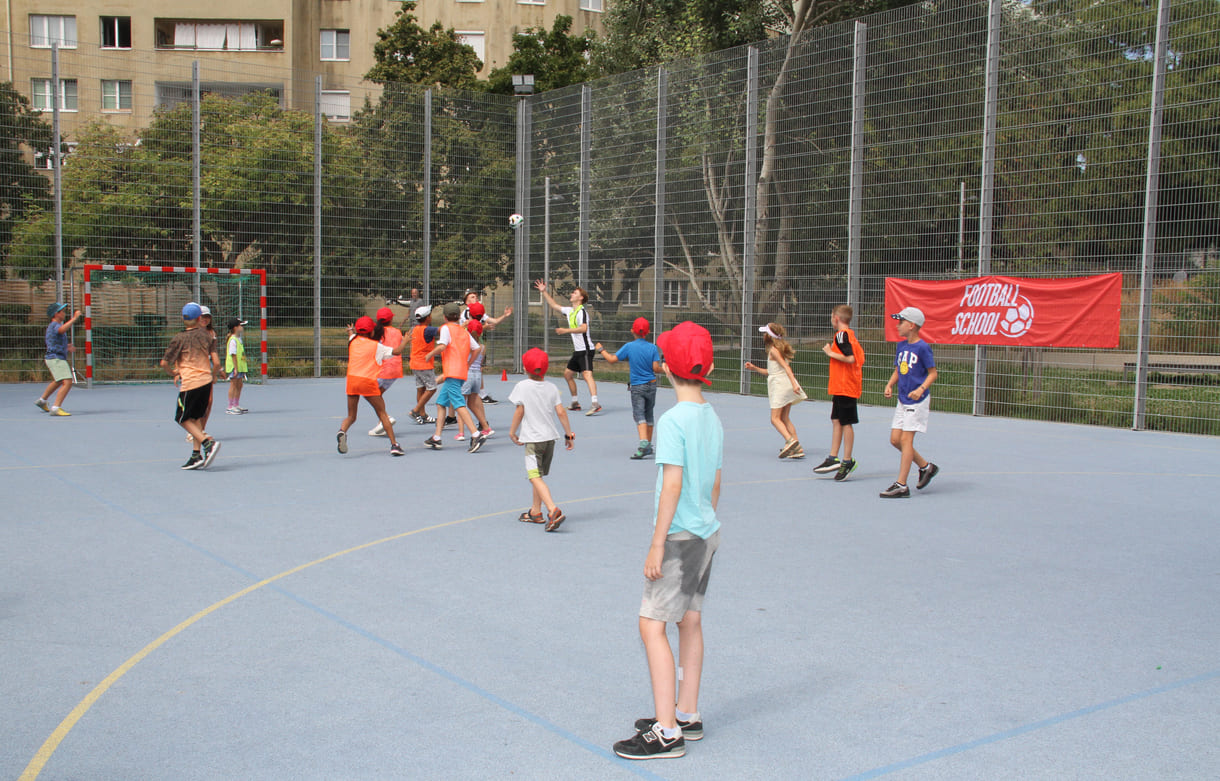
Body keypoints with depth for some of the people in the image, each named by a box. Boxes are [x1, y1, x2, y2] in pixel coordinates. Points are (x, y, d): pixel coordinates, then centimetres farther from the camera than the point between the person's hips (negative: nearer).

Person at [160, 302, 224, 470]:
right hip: (206, 381, 5)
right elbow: (216, 362, 0)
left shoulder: (179, 339, -7)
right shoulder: (207, 335, 3)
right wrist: (214, 375, 19)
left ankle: (208, 443, -11)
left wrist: (174, 373, 12)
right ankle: (196, 455, 7)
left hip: (189, 383, -5)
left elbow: (164, 363, -7)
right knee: (196, 418, 13)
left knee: (183, 418, 7)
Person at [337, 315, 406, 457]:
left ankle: (342, 431, -20)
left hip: (352, 379, 4)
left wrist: (351, 331, 61)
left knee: (351, 416, 12)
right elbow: (396, 351, -3)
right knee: (382, 414, 7)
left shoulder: (353, 340, 12)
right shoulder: (376, 346, -1)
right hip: (368, 382, -4)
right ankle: (394, 444, 4)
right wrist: (404, 341, 16)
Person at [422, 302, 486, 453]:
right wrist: (468, 364, 21)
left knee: (459, 405, -15)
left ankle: (476, 435, -27)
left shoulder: (446, 328, -2)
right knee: (441, 402, 16)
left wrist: (430, 354, -1)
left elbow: (442, 346, -16)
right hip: (462, 372, 8)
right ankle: (437, 438, 16)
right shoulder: (464, 331, 17)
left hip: (452, 372, -8)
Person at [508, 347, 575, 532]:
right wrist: (569, 434, 10)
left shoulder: (522, 386, -6)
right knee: (538, 475, 20)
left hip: (532, 438, -6)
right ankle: (535, 512, 29)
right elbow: (561, 412, 2)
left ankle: (553, 510, -30)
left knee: (535, 477, -12)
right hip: (550, 437, 6)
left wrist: (512, 432, 6)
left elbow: (519, 411, -7)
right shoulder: (552, 388, 5)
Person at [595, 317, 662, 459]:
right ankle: (648, 446, 23)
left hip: (637, 386, -3)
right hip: (651, 385, 3)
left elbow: (612, 359, -7)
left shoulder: (629, 346, -8)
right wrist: (663, 368, 14)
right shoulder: (653, 347, -4)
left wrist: (601, 350, 8)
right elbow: (656, 368, -8)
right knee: (649, 415, 15)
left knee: (639, 415, -9)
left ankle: (643, 443, -30)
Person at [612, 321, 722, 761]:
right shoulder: (712, 418, 8)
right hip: (707, 532, 9)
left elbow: (672, 485, -20)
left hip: (680, 536, -9)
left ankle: (666, 732, -4)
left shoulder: (673, 419, -17)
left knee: (652, 625, -6)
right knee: (690, 622, 16)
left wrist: (657, 544, -17)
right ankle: (687, 716, 26)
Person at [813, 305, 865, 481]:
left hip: (844, 386, -10)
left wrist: (830, 353, -14)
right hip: (840, 387, 10)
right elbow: (858, 356, 14)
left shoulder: (842, 335, -15)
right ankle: (833, 458, 15)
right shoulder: (851, 335, 14)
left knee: (846, 423, -3)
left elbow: (850, 358, -25)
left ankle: (847, 461, 4)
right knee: (836, 420, 12)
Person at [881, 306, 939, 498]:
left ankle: (901, 486, -6)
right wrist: (890, 385, 1)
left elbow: (933, 373, -9)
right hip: (902, 400, 8)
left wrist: (921, 389, -24)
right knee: (895, 439, 6)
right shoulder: (901, 346, 10)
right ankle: (926, 466, 25)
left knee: (906, 439, -9)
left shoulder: (922, 347, -12)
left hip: (917, 401, -8)